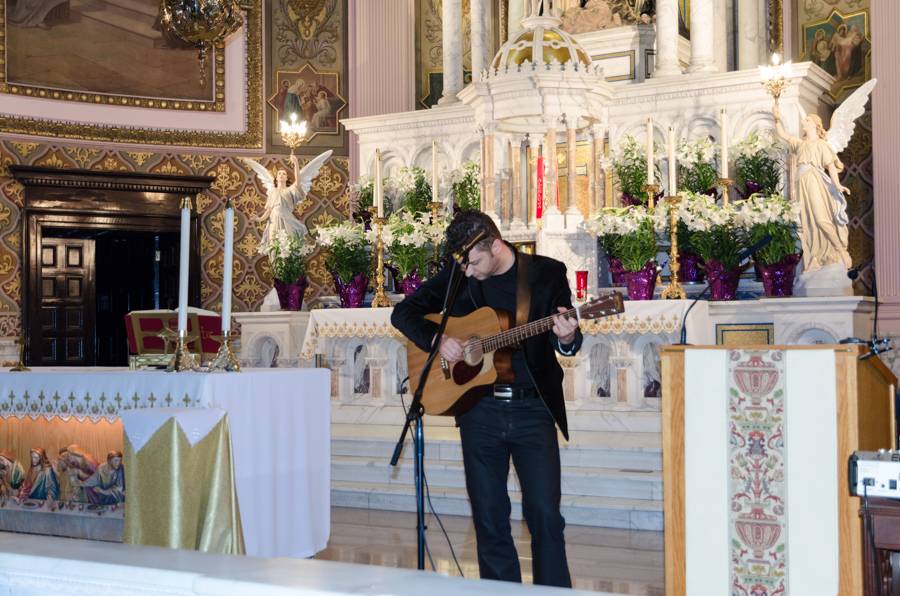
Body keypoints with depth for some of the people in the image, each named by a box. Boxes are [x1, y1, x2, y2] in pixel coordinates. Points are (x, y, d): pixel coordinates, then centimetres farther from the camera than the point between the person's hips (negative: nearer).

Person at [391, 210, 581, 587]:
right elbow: (403, 312, 9)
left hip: (533, 407, -2)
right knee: (489, 518, 7)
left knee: (545, 514, -5)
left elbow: (566, 344, -1)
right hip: (479, 410, 2)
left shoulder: (547, 273, -1)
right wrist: (437, 340, -9)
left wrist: (567, 339, -25)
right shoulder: (456, 277, 3)